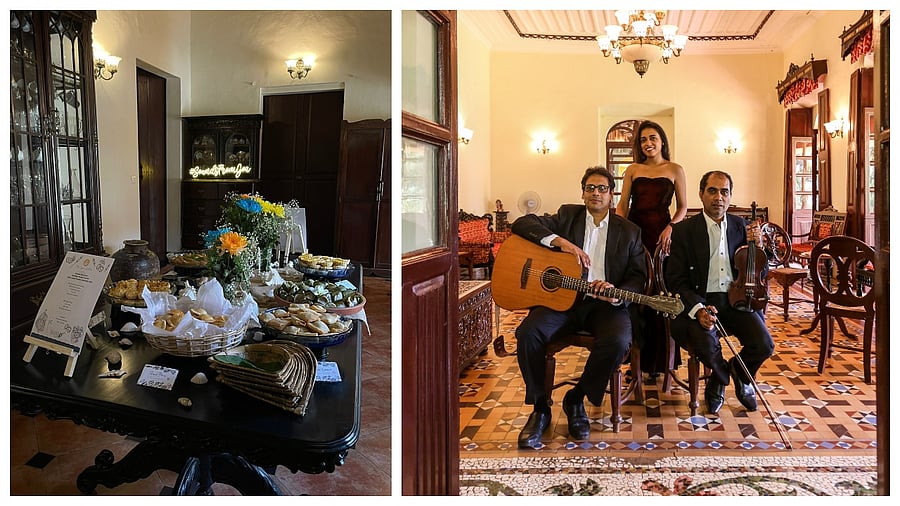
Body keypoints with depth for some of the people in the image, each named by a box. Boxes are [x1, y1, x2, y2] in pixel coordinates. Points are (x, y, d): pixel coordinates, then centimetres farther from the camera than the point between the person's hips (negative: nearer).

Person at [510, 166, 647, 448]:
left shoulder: (629, 232, 13)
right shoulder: (567, 216, 13)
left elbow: (638, 278, 7)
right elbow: (522, 224, 1)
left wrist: (615, 295, -17)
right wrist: (560, 241, -15)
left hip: (606, 305, 0)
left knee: (618, 342, -32)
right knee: (528, 333, -28)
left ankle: (576, 399, -6)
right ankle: (540, 408, -8)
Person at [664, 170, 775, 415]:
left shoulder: (741, 226, 10)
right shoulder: (684, 231, -2)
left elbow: (759, 272, 14)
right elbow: (675, 280, -6)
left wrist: (756, 243, -6)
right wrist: (698, 309, -23)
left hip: (736, 299, 3)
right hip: (700, 302, -3)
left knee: (764, 344, -21)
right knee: (705, 344, -31)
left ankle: (739, 372, 18)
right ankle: (721, 376, 8)